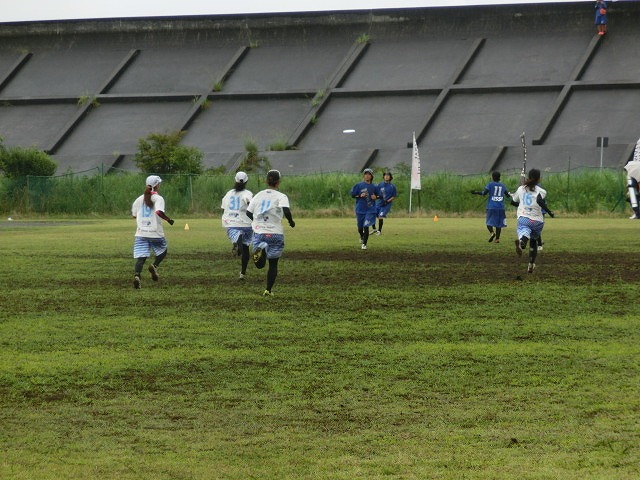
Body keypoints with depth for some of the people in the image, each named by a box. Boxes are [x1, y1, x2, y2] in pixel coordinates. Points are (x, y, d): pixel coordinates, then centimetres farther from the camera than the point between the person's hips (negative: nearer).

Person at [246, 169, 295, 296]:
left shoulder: (258, 195, 7)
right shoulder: (281, 197, -6)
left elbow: (248, 213, 9)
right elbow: (286, 210, -23)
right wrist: (291, 221, -4)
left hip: (258, 232, 2)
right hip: (275, 233, -2)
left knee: (260, 264, 5)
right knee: (273, 263, 13)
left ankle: (260, 250, -29)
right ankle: (268, 290, 10)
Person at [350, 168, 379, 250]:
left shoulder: (374, 187, 3)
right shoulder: (359, 185, -1)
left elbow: (379, 195, 17)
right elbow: (352, 195, 1)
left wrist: (375, 197, -5)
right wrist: (360, 196, -15)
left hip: (370, 210, -1)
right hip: (360, 210, 1)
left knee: (366, 226, -14)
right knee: (360, 228, 11)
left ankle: (364, 244, -7)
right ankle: (362, 237, 44)